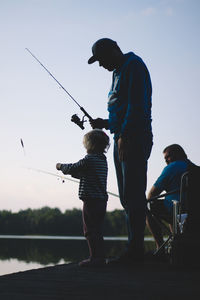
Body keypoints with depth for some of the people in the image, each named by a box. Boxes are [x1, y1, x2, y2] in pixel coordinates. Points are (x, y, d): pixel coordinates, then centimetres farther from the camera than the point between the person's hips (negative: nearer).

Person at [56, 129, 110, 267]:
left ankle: (95, 258, -5)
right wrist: (69, 170, 30)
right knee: (97, 231, 14)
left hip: (91, 201, -9)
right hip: (102, 200, 9)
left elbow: (71, 169, -6)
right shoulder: (103, 160, 15)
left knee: (90, 231, -4)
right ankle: (100, 257, 18)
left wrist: (61, 166, 13)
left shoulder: (88, 160, -13)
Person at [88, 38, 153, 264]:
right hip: (122, 140, 10)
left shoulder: (134, 66, -6)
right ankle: (134, 250, 11)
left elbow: (138, 105, -17)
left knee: (133, 194, -12)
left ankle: (135, 250, -12)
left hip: (134, 139, -10)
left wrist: (125, 135, -21)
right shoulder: (117, 73, 24)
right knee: (126, 196, 8)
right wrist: (105, 123, 14)